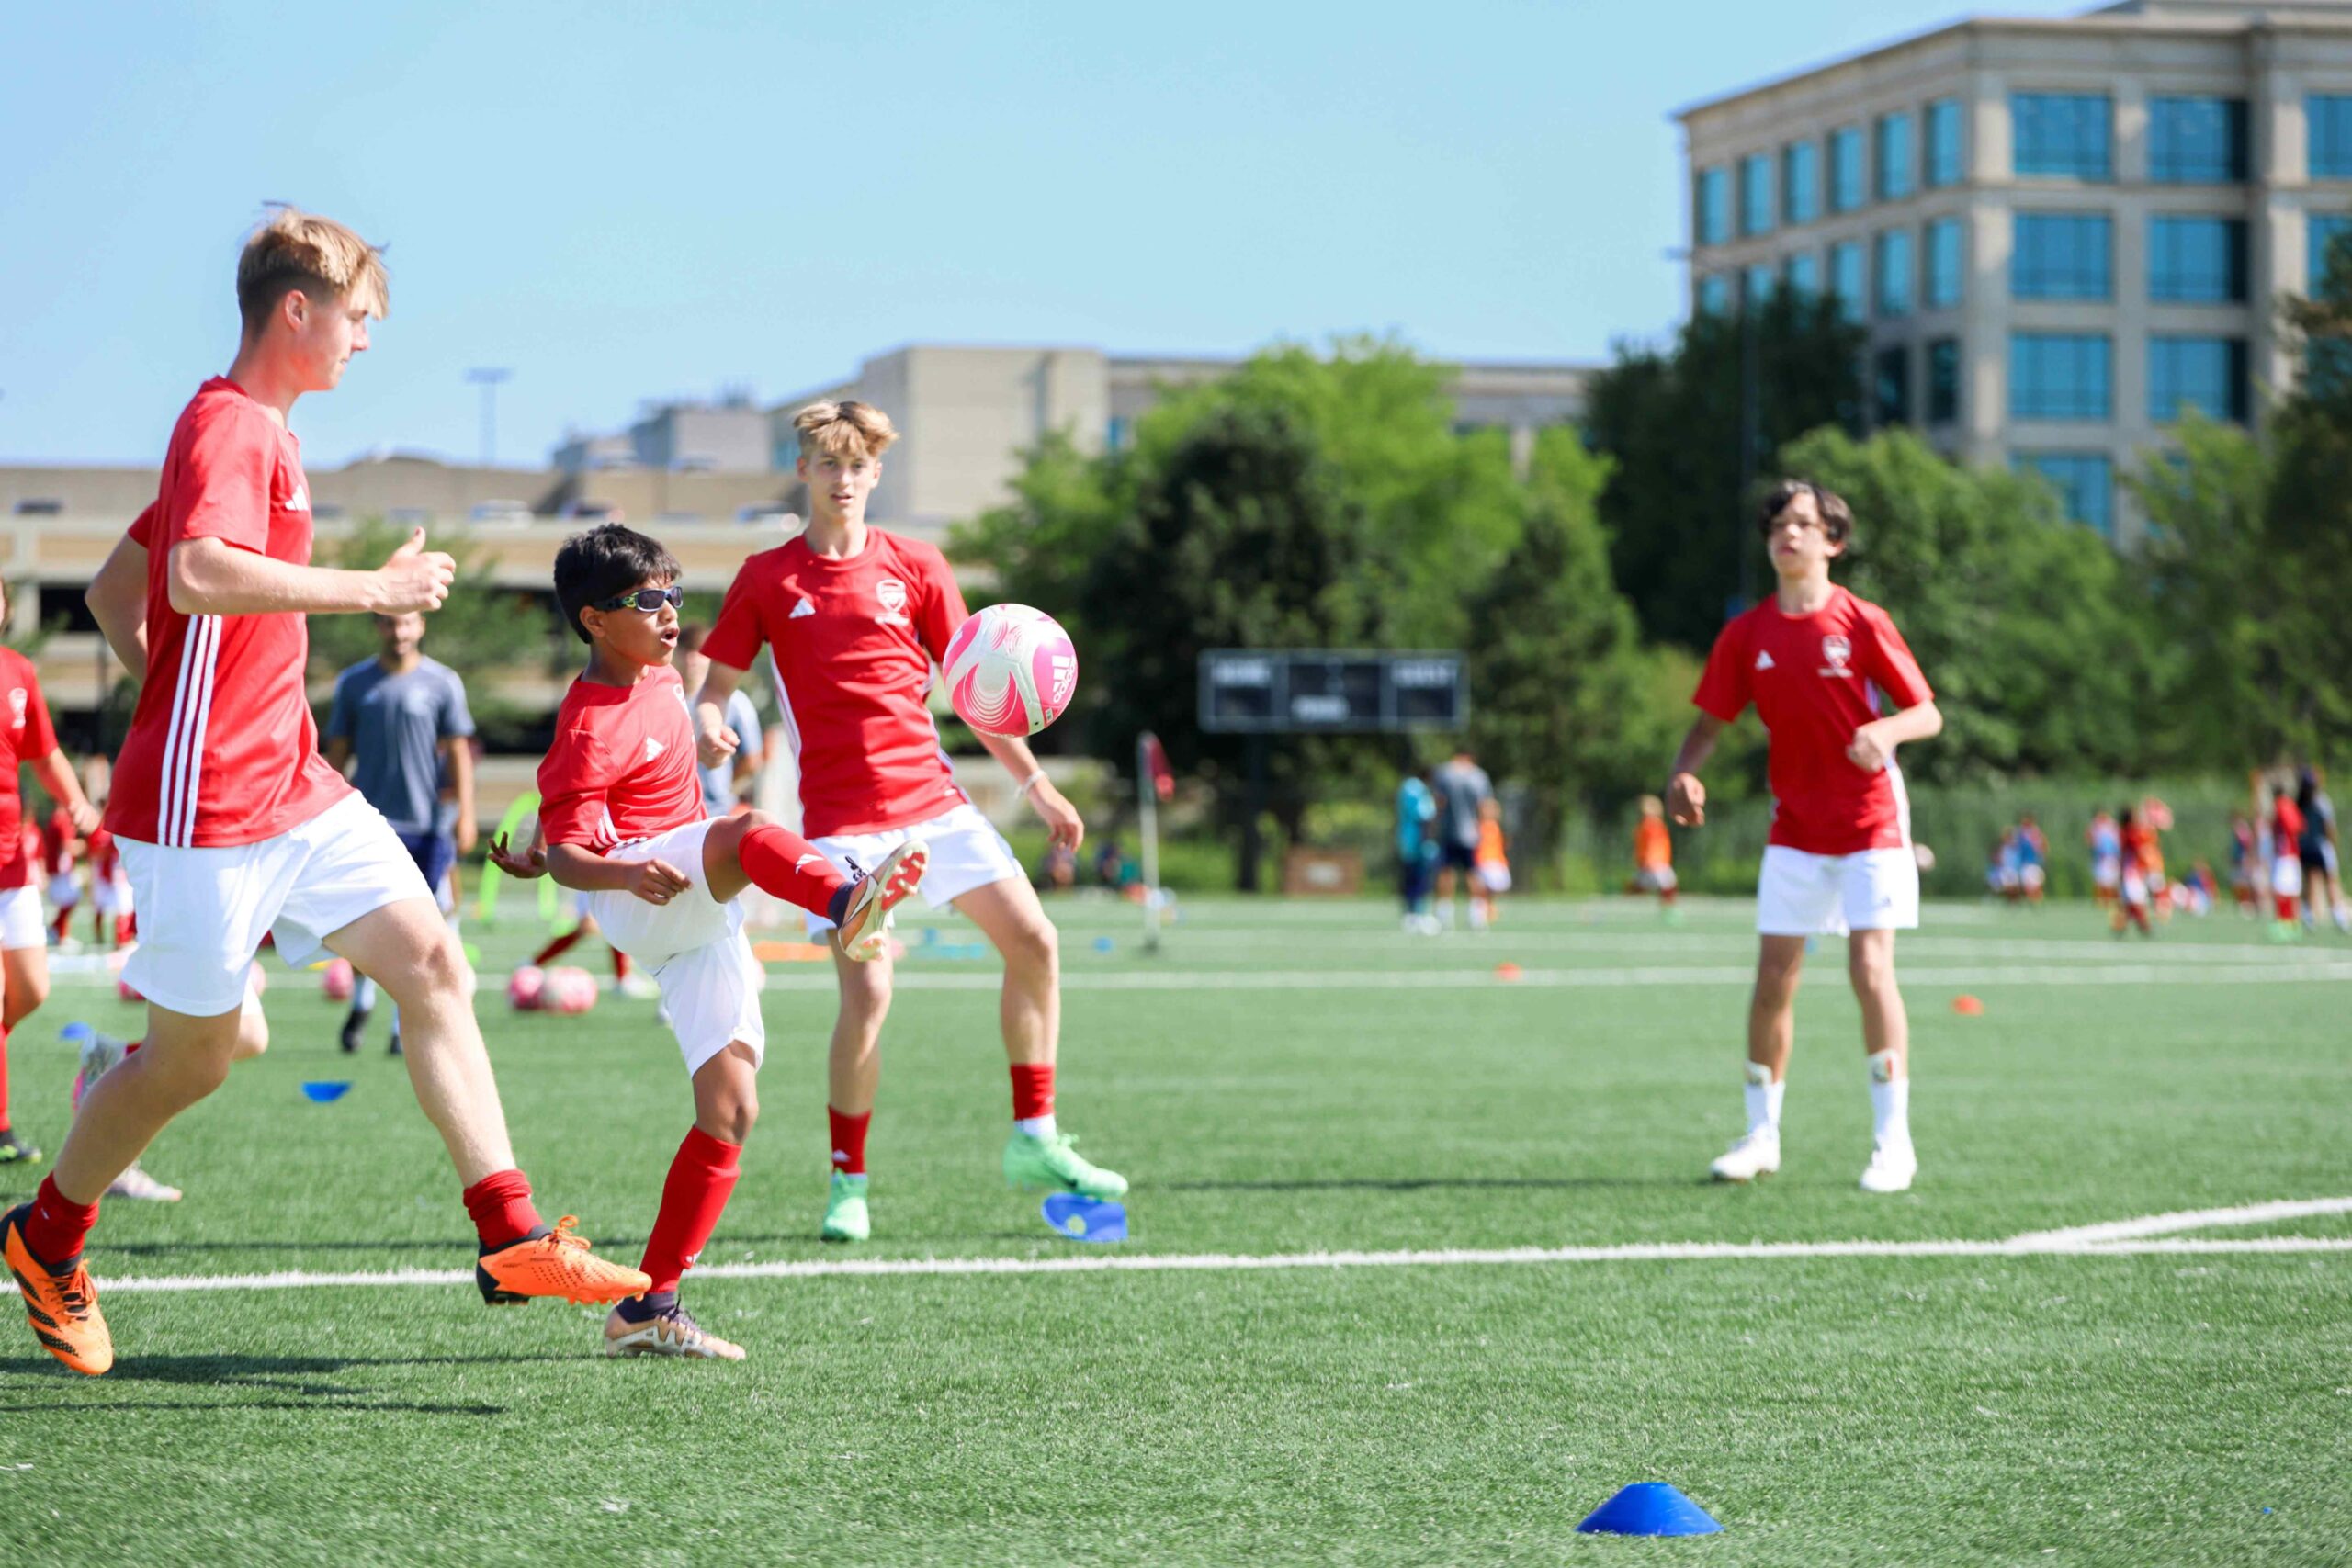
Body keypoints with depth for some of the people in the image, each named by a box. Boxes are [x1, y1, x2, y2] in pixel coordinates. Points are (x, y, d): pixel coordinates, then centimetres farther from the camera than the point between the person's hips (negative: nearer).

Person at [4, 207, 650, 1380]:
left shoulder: (255, 433, 18)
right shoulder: (229, 426, -14)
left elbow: (110, 591, 23)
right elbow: (201, 578, -33)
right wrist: (371, 589, -26)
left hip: (291, 786, 10)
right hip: (209, 803, -10)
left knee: (432, 963, -1)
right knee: (193, 1056, 2)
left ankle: (509, 1234, -4)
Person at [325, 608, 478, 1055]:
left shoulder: (442, 682, 3)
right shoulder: (353, 683, 7)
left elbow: (458, 753, 4)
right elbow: (338, 753, 13)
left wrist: (465, 815, -3)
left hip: (425, 822, -1)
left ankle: (404, 1026, 9)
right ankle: (362, 1001, 19)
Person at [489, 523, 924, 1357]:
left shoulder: (661, 678, 13)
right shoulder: (593, 729, -14)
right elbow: (568, 853, -21)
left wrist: (539, 845, 35)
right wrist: (624, 872, -41)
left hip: (702, 921, 8)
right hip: (641, 901, -8)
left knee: (730, 1110, -2)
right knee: (743, 833, -37)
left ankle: (649, 1308, 2)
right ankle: (846, 900, -72)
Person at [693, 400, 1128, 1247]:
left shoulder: (915, 567, 8)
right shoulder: (766, 578, 3)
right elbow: (715, 686, 5)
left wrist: (1034, 782, 11)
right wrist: (708, 728, -19)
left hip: (932, 795, 3)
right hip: (841, 818, -3)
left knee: (1034, 942, -6)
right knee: (867, 994, -14)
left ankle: (1034, 1142, 8)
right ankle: (847, 1184, 2)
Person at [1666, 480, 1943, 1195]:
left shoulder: (1862, 623, -8)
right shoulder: (1747, 635, 2)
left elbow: (1928, 713, -6)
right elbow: (1710, 721, 9)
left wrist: (1888, 730, -28)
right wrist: (1684, 773, -12)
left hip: (1871, 822, -3)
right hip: (1795, 827, 4)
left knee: (1871, 969, -12)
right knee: (1773, 976, 1)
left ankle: (1893, 1140, -4)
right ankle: (1761, 1135, 13)